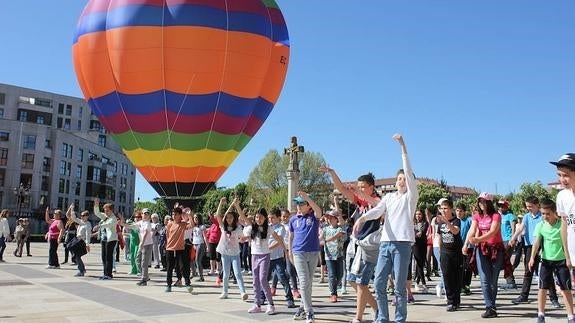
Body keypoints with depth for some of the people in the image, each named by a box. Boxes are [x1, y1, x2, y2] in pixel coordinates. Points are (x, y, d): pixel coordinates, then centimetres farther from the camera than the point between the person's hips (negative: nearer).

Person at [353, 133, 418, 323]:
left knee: (399, 286, -2)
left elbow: (409, 172, -7)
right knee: (379, 283, 5)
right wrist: (362, 218, -21)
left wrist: (402, 145, -12)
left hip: (402, 243, -5)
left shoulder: (411, 196, 4)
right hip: (385, 243, 5)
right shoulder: (388, 197, 16)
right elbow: (377, 210, 0)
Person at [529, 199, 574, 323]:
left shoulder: (562, 224, -9)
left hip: (561, 260, -1)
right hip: (546, 260, 1)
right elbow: (536, 242, -10)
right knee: (543, 287, 0)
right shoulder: (540, 225, -5)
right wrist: (532, 257, -21)